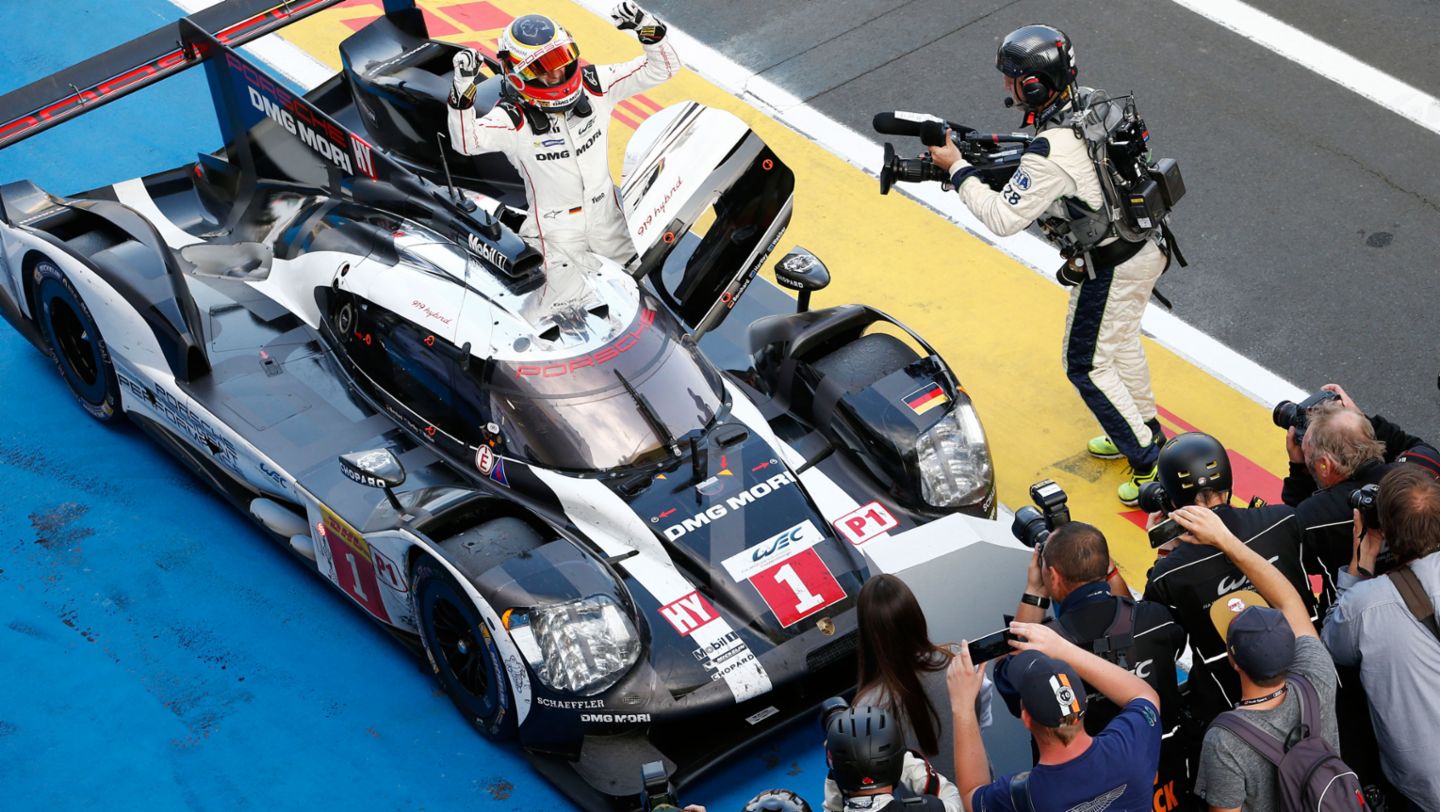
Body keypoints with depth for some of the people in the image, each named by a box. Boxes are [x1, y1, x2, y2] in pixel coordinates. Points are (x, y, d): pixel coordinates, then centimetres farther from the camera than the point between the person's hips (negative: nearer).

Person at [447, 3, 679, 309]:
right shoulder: (513, 118, -25)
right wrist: (463, 92, -56)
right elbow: (466, 142, -42)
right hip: (556, 225, -5)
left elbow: (662, 68, -13)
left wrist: (647, 28, -33)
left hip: (605, 214, 5)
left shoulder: (594, 85, -13)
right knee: (566, 302, 3)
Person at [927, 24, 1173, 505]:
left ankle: (1151, 462, 14)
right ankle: (1143, 429, 46)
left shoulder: (1051, 154, -31)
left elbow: (1003, 218, -23)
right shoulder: (1090, 103, -5)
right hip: (1146, 244, 9)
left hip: (1110, 267, -9)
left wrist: (957, 169, -14)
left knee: (1087, 365, 7)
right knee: (1120, 340, 28)